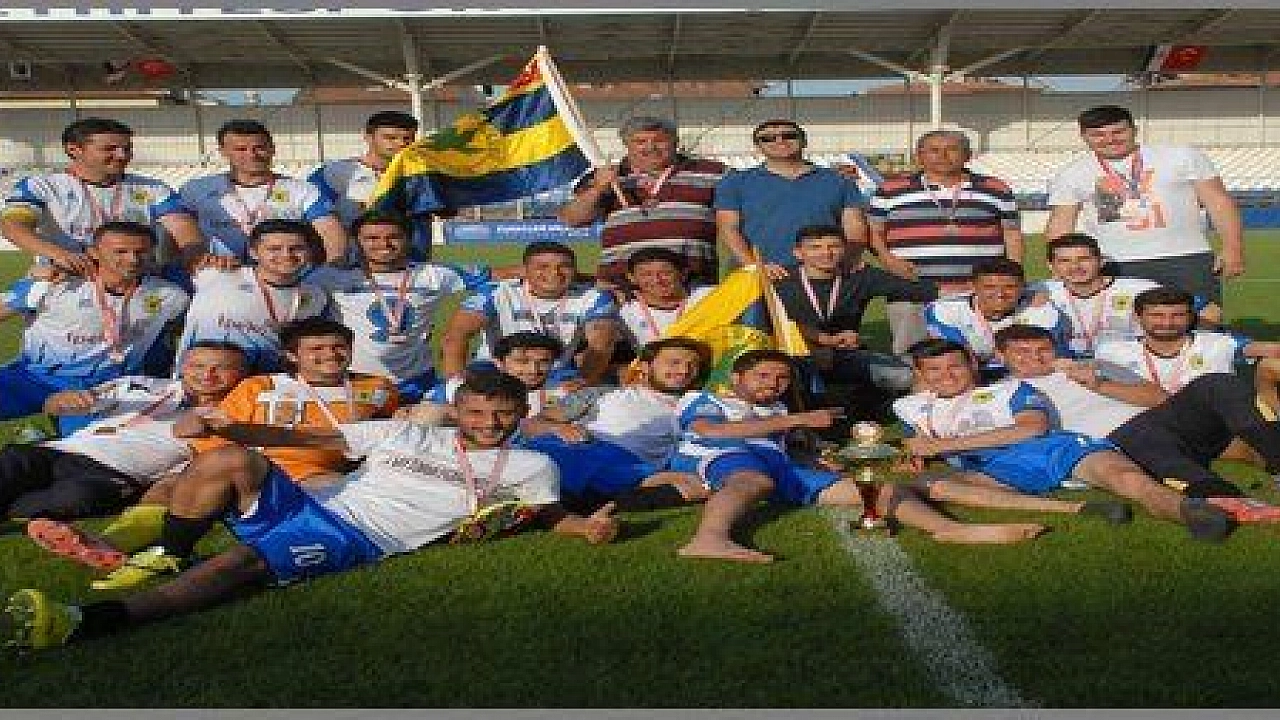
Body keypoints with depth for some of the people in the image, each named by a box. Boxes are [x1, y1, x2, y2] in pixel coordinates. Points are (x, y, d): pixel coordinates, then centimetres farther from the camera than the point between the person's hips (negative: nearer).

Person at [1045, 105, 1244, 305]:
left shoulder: (1181, 157, 6)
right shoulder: (1071, 175, 8)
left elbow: (1219, 202, 5)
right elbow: (1060, 225, 8)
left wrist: (1233, 249, -4)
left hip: (1187, 259, 0)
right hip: (1115, 267, 0)